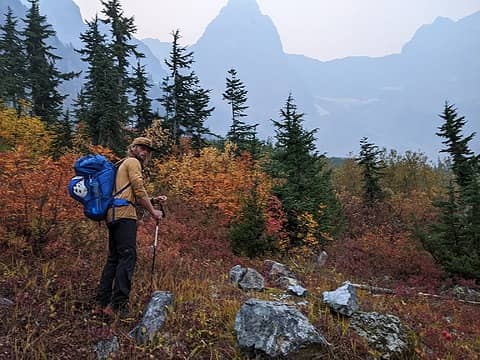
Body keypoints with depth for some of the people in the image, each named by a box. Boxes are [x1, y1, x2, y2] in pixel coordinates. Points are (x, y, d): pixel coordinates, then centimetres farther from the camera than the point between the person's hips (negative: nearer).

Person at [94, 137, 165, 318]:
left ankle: (101, 304, 11)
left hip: (114, 216, 10)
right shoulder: (132, 162, 2)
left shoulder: (123, 165, 31)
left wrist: (153, 199, 18)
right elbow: (139, 190, -9)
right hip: (124, 215, -10)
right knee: (127, 257, -13)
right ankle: (117, 305, -17)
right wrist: (153, 211, -3)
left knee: (114, 259, 10)